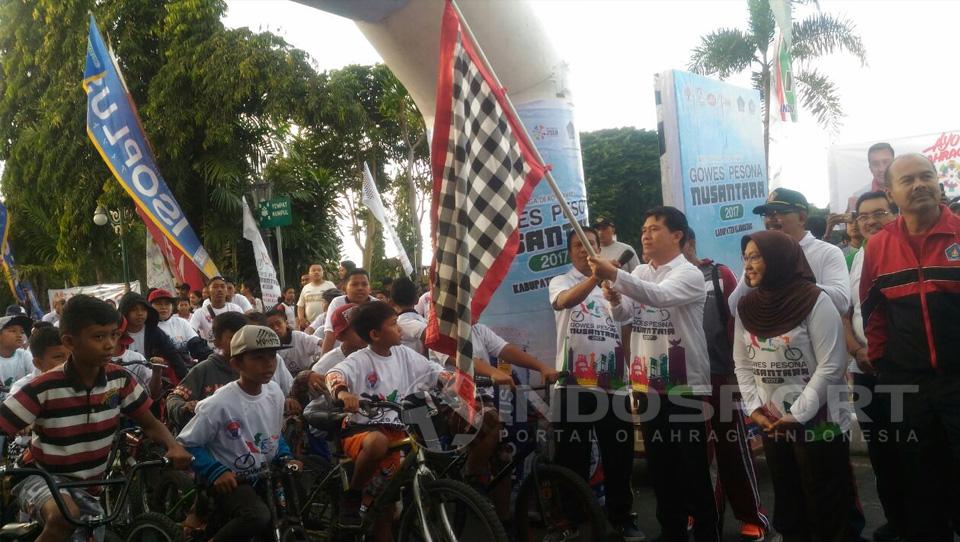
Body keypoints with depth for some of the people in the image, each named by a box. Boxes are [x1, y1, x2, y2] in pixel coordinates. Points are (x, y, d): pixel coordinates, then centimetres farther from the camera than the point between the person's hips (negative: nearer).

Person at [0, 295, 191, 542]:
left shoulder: (119, 379, -10)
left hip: (92, 483, 5)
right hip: (42, 478, -5)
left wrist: (173, 446, -23)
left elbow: (149, 423, -2)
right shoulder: (43, 388, -21)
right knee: (65, 516, -35)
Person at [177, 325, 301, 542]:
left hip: (265, 478, 7)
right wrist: (216, 472, -22)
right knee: (258, 518, -33)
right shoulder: (219, 404, -20)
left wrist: (286, 458, 0)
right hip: (230, 481, -7)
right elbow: (185, 444, -13)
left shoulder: (275, 392, -2)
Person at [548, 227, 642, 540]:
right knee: (573, 456, 3)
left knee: (619, 455, 10)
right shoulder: (561, 282, 1)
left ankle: (621, 516, 25)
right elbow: (565, 301, -24)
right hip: (574, 384, -3)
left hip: (614, 384, 4)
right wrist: (594, 277, -43)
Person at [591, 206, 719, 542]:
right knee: (660, 466, 15)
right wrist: (614, 300, -18)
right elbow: (622, 317, 4)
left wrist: (613, 275, -40)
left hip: (685, 387, -7)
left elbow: (659, 296, -30)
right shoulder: (639, 274, 13)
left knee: (693, 468, 1)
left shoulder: (689, 274, -10)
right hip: (648, 386, 7)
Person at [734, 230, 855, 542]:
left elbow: (830, 366, -16)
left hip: (818, 424, -5)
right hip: (772, 425, 6)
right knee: (787, 502, 17)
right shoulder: (747, 308, 5)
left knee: (826, 506, 3)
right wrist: (753, 407, -5)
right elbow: (743, 365, 8)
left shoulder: (815, 302, -13)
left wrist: (797, 414, -17)